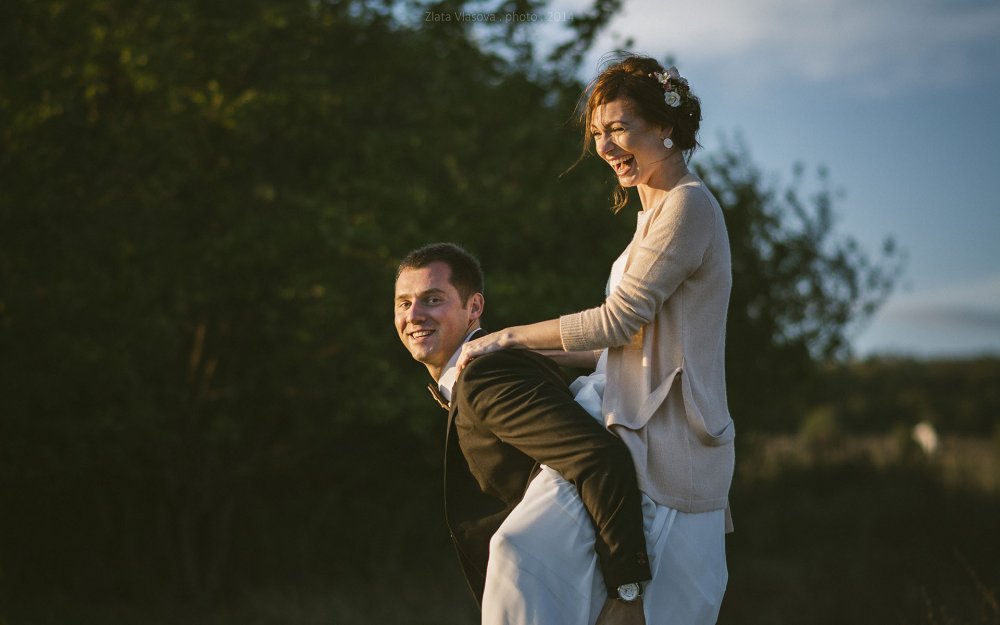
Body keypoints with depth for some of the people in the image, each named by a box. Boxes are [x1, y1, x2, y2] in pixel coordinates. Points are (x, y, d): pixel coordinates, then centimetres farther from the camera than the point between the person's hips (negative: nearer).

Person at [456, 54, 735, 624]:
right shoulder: (657, 211, 20)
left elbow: (619, 320, -15)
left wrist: (510, 338, -7)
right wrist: (535, 358, 17)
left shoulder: (688, 206, -11)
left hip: (666, 451, -9)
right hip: (640, 434, 9)